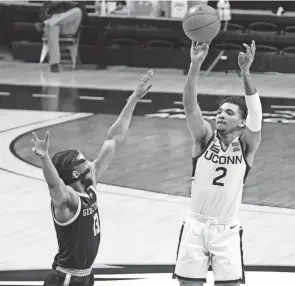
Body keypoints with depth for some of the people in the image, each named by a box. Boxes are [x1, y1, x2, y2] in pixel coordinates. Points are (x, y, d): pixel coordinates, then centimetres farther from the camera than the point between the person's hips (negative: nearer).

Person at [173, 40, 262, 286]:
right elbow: (190, 106, -16)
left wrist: (245, 72, -36)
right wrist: (195, 65, -32)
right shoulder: (205, 137, 0)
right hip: (195, 226, 1)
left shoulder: (246, 145, -3)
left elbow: (255, 113, -21)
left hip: (227, 230, -1)